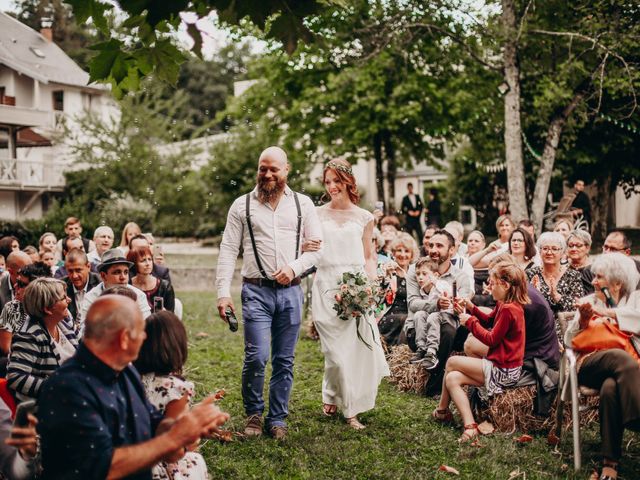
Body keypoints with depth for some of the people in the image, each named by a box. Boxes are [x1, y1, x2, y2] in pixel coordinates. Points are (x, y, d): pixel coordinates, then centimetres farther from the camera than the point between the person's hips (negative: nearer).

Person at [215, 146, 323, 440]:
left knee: (284, 360, 7)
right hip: (256, 291, -2)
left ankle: (277, 419, 21)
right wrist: (223, 293, -8)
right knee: (257, 356, -11)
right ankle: (253, 413, 13)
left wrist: (294, 267, -11)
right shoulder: (242, 205, 5)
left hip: (290, 291, 2)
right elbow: (228, 251, 1)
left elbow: (317, 245, 7)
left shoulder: (302, 204, 8)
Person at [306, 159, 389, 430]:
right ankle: (349, 409, 15)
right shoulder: (318, 214, 9)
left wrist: (371, 282, -1)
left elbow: (369, 256, 13)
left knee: (360, 346, -7)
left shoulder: (364, 217, 10)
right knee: (337, 349, -4)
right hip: (327, 286, -1)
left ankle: (338, 400, 12)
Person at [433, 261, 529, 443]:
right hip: (502, 367, 10)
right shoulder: (504, 304, 9)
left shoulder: (508, 310, -21)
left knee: (452, 362, -3)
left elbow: (491, 339, -18)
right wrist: (471, 308, 6)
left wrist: (470, 321, -8)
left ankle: (442, 409, 14)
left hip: (503, 371, -10)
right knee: (452, 379, 1)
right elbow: (488, 320, 22)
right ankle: (470, 426, -3)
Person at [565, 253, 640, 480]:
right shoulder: (589, 301, 23)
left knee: (610, 388, -39)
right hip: (591, 365, 1)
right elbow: (569, 341, 16)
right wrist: (582, 320, -2)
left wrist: (608, 312, -7)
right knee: (621, 358, -37)